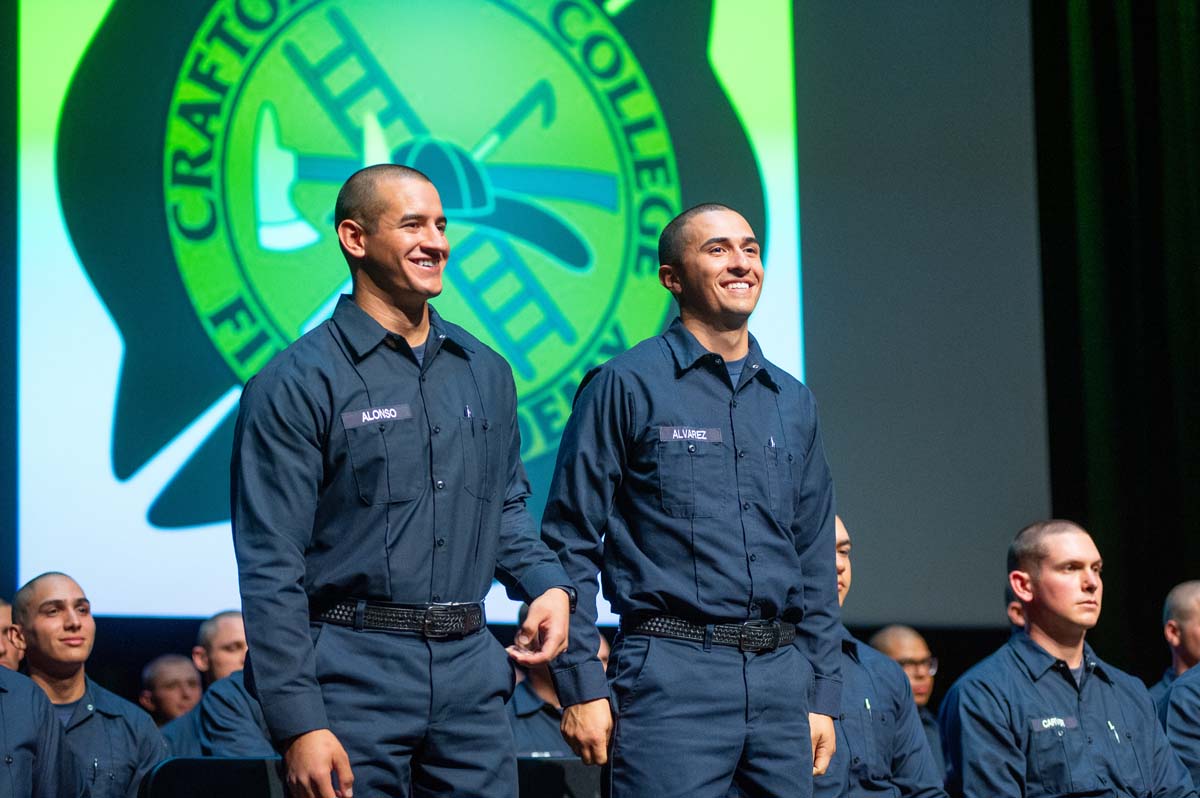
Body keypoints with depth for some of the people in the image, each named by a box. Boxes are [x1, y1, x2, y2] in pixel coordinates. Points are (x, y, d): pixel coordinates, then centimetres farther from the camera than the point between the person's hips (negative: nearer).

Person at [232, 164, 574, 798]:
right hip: (354, 669, -5)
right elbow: (270, 567, -9)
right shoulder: (297, 383, -5)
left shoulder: (484, 372, 14)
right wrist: (298, 725, -15)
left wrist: (547, 584, 5)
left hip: (472, 670, 5)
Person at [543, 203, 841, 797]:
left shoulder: (792, 402, 16)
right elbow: (570, 542, -4)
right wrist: (580, 686, -10)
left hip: (782, 678, 5)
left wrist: (823, 696, 14)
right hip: (673, 670, -5)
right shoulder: (627, 385, -1)